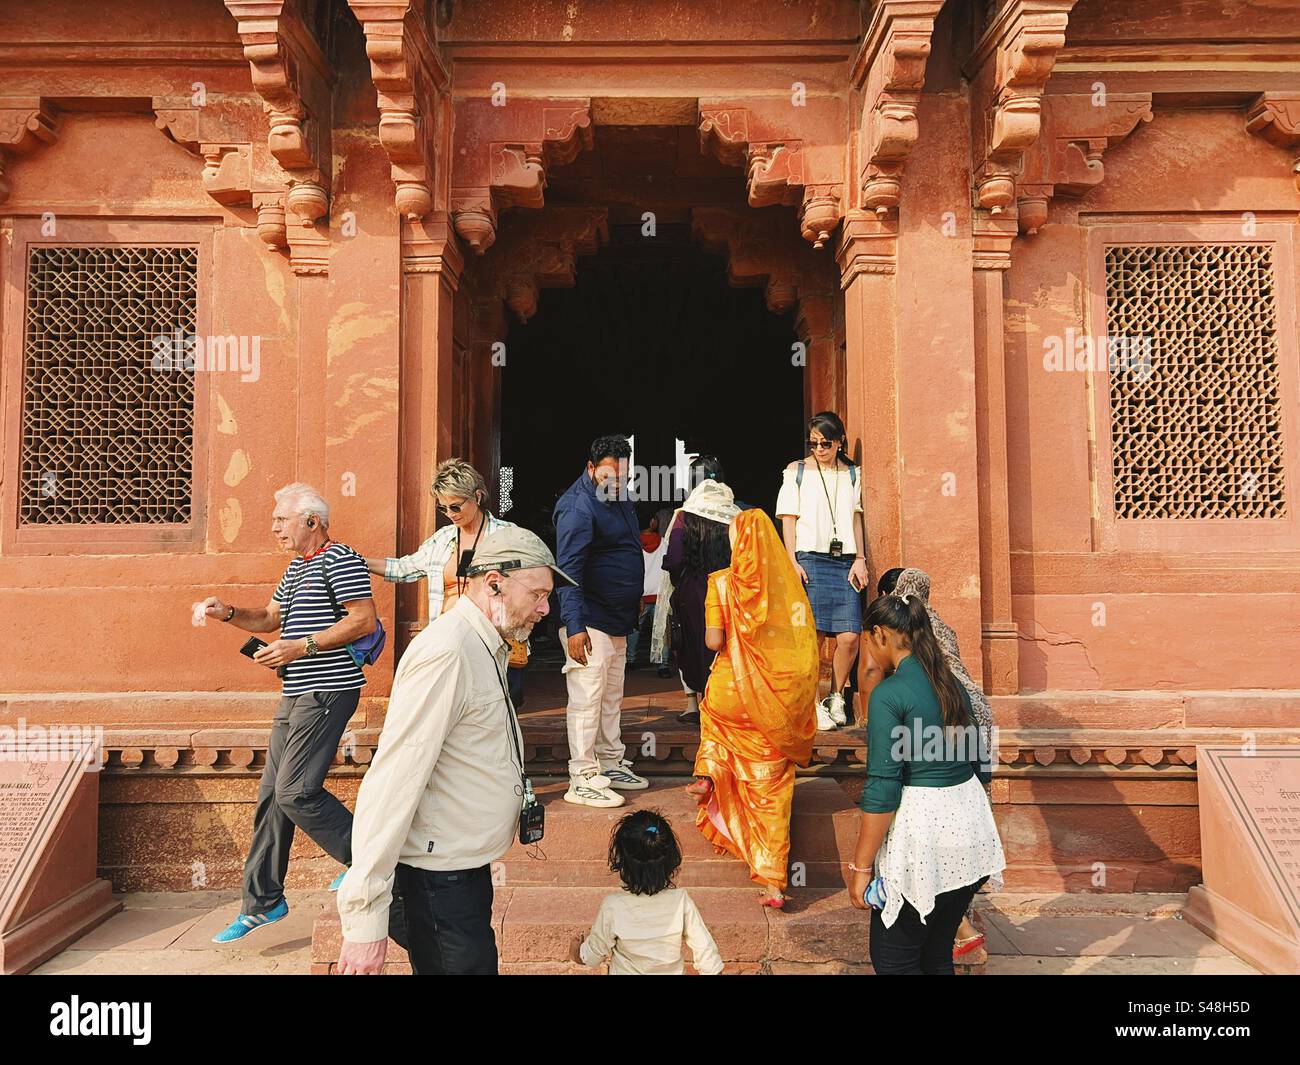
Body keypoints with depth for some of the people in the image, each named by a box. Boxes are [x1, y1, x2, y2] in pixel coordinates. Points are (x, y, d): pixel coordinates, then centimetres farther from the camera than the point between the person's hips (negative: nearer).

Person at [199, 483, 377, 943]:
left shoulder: (339, 559, -11)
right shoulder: (296, 567, 20)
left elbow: (365, 620, -19)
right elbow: (270, 617, 27)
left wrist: (302, 646, -20)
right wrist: (229, 613, 8)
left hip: (326, 692, -10)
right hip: (295, 695, 10)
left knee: (294, 792, -12)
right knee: (271, 795, 11)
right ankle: (262, 903, 21)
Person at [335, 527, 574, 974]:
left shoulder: (484, 649, 11)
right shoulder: (446, 653, -22)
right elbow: (391, 784, -26)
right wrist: (365, 916, -26)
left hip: (467, 868, 10)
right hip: (439, 880, -10)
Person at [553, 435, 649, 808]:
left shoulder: (619, 497, 12)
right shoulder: (578, 505, -17)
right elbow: (569, 569, -22)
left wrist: (635, 604, 22)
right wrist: (574, 626, -27)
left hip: (617, 621, 10)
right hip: (589, 623, -10)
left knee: (612, 699, 18)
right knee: (586, 698, -5)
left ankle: (612, 765, 30)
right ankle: (582, 781, 3)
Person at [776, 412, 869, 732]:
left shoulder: (851, 474, 16)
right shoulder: (796, 471, 9)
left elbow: (856, 518, 15)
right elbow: (788, 519, 4)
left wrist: (860, 559, 4)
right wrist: (792, 562, -5)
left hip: (844, 561, 3)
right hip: (809, 559, -2)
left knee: (850, 636, -6)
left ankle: (835, 697, 14)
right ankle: (813, 704, 2)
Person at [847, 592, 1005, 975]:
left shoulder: (888, 694, -17)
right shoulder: (953, 684, 7)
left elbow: (883, 788, -19)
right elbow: (977, 765, 15)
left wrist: (861, 867, -13)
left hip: (921, 833, -8)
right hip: (969, 824, 8)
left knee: (893, 961, 7)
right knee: (938, 956, 20)